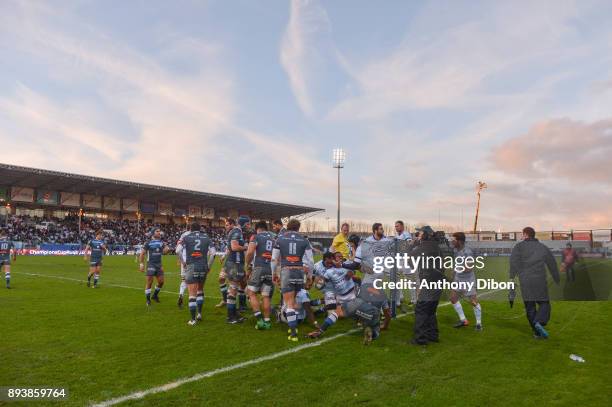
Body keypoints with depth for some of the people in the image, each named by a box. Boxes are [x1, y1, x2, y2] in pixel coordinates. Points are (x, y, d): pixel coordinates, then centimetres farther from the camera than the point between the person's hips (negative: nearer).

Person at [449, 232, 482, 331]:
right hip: (458, 278, 8)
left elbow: (470, 268, -27)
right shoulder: (455, 249, -2)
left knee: (473, 301, 0)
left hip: (468, 279, -8)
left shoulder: (467, 252, -24)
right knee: (453, 298, 8)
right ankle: (463, 320, 21)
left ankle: (479, 323, 17)